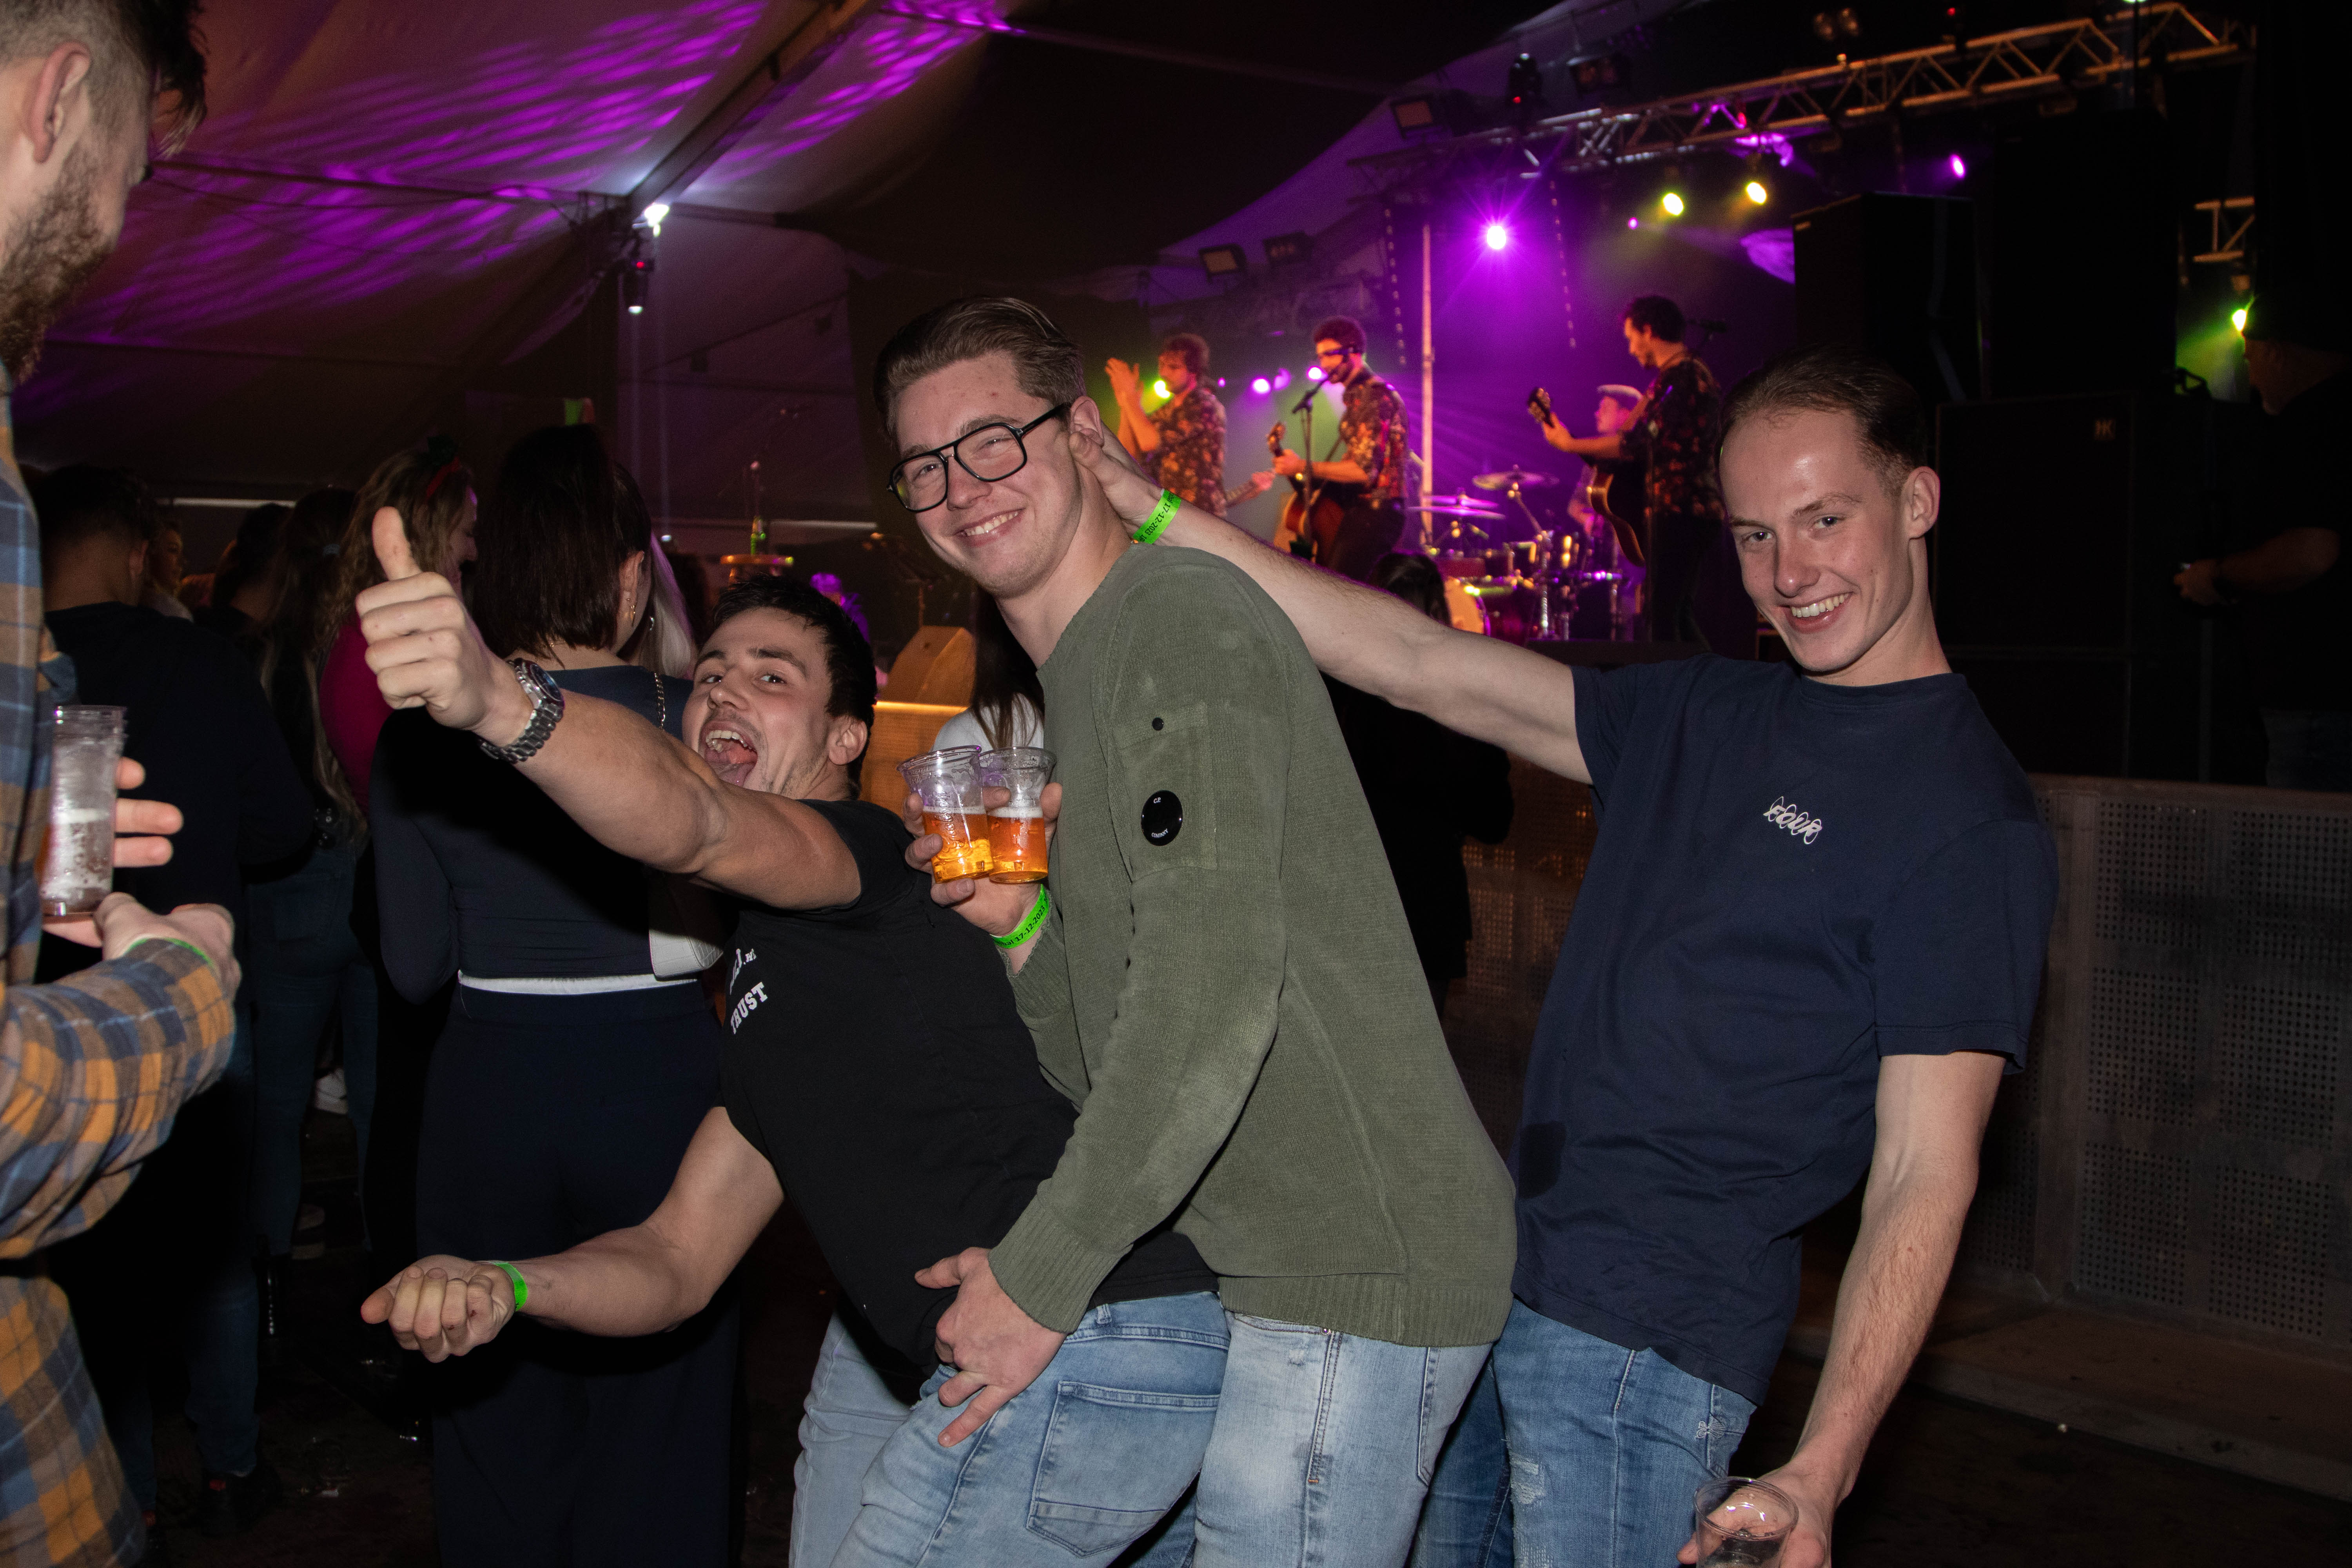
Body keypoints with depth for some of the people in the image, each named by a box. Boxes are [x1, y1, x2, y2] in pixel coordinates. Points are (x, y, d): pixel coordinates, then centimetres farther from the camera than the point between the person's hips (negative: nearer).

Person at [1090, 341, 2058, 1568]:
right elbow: (1419, 664, 8)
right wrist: (1155, 514, 5)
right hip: (1491, 1291, 7)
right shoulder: (1702, 715, 11)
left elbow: (1925, 1174, -15)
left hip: (1651, 1339, -7)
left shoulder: (1972, 819, -11)